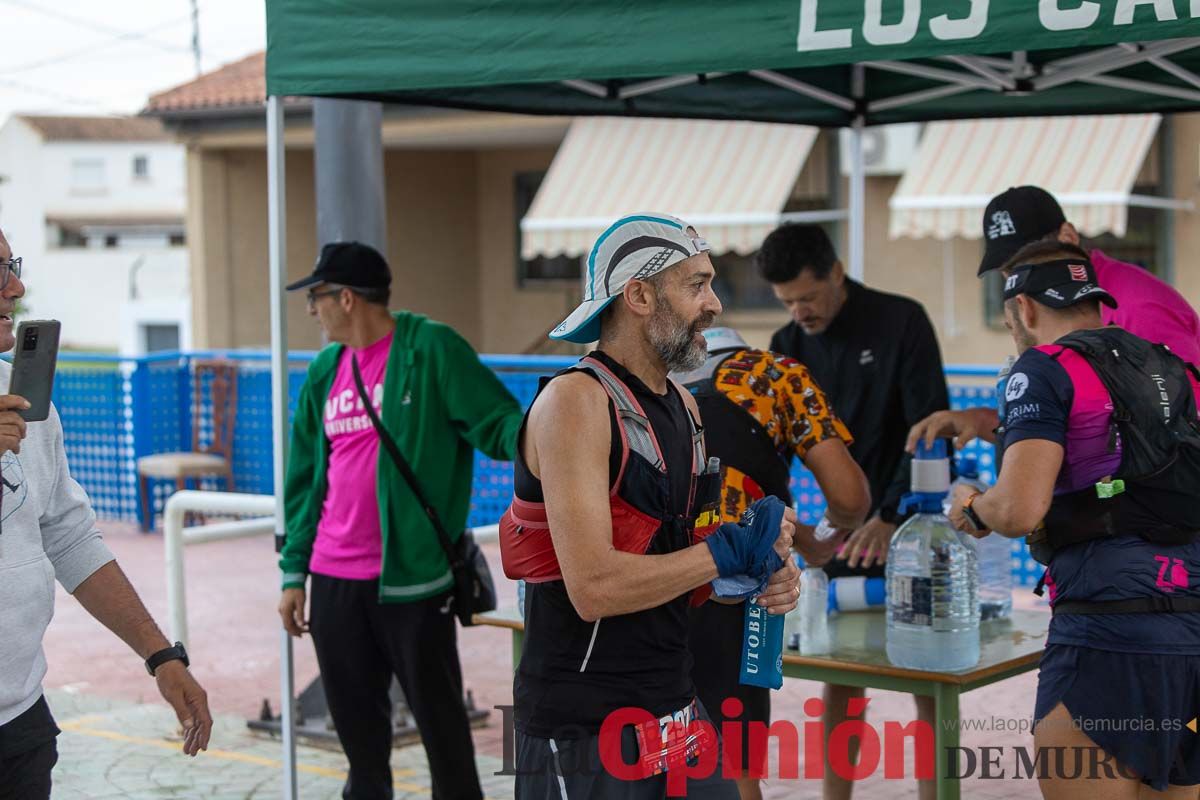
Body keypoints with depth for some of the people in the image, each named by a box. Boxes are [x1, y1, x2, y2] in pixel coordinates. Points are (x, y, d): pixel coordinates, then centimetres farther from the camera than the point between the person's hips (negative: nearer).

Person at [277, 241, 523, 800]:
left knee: (438, 716, 4)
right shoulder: (324, 371, 11)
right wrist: (294, 572, 12)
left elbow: (497, 424, -13)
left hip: (411, 575, -6)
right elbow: (306, 478, 15)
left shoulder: (431, 349, -8)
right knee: (355, 719, 17)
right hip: (334, 580, 6)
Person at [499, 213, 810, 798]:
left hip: (676, 702, 8)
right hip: (583, 733, -8)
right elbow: (594, 587, -25)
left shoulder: (683, 405, 10)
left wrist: (763, 572, 0)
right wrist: (730, 551, -16)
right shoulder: (575, 400, -16)